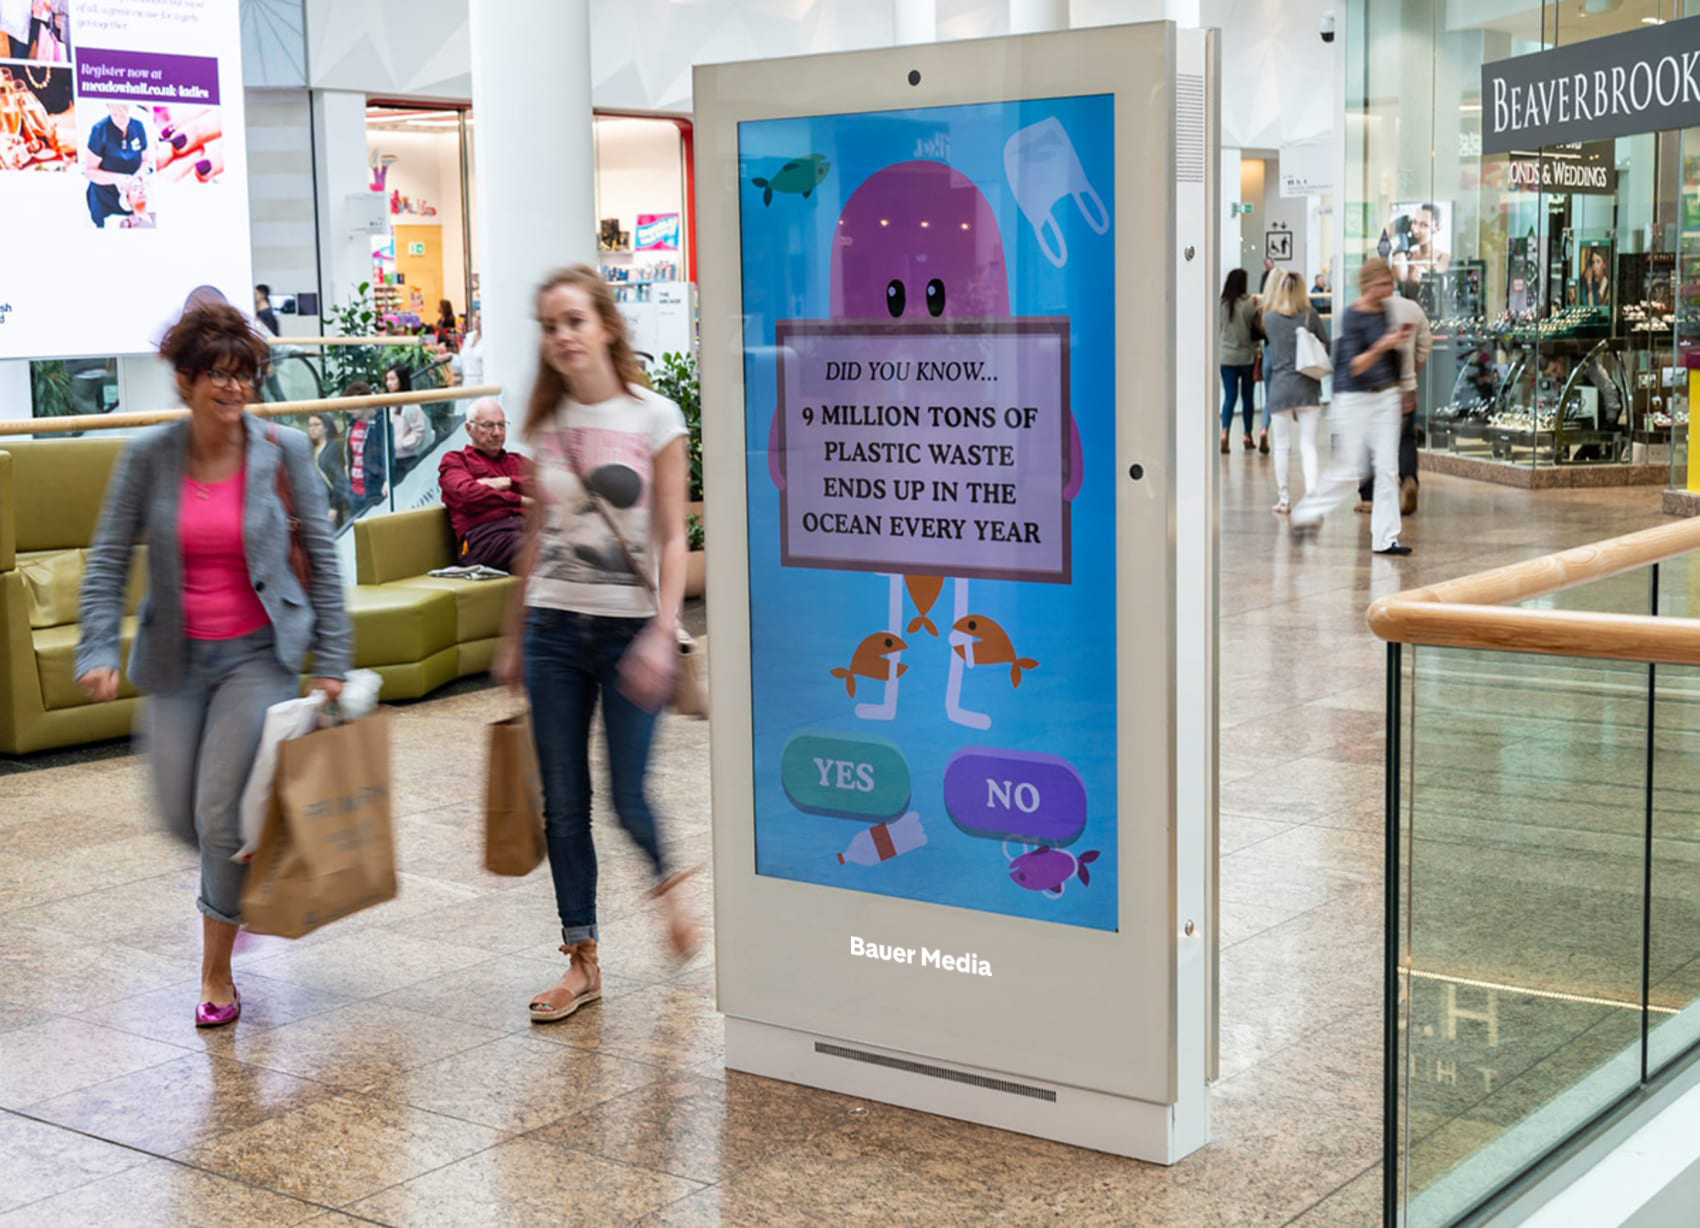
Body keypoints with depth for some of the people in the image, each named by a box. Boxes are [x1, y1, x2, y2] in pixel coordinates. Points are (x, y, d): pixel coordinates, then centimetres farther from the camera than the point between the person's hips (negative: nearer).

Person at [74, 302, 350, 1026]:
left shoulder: (282, 452, -9)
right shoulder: (149, 458, -5)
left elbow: (320, 556, -2)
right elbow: (108, 561, -1)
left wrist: (330, 659, -4)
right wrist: (98, 651, -13)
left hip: (258, 652, -2)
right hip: (178, 657, 3)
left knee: (222, 815, -6)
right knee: (180, 816, 7)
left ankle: (216, 974, 13)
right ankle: (241, 884, 43)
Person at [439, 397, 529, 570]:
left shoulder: (517, 461, 36)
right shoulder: (454, 461, 22)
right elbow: (469, 493, 0)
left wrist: (508, 483, 1)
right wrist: (521, 500, -3)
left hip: (525, 524, 4)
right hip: (485, 534, -4)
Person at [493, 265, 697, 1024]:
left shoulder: (654, 418, -5)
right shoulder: (547, 425, 6)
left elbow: (672, 539, -7)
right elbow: (536, 536, 14)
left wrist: (662, 634, -17)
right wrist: (514, 637, 15)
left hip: (629, 626, -4)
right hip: (555, 627, 4)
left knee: (627, 798, -2)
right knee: (563, 803, 4)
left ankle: (665, 880, 32)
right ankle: (581, 961, 15)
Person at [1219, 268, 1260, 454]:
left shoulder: (1222, 303, -4)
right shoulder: (1249, 303, -11)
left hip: (1226, 357, 2)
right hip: (1247, 356, -2)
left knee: (1229, 396, 3)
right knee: (1247, 397, 11)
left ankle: (1224, 431, -17)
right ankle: (1248, 436, 18)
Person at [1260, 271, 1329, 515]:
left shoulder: (1269, 318, -3)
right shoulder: (1310, 316, -3)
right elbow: (1326, 345, 3)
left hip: (1279, 388, 0)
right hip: (1308, 387, 0)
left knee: (1282, 446, 10)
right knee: (1308, 445, 1)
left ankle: (1284, 499, 15)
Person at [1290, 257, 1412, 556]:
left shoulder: (1386, 311, 7)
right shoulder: (1351, 317, -13)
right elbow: (1354, 367, -18)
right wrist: (1381, 347, -29)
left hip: (1386, 396, 6)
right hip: (1355, 398, -6)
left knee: (1388, 468, 1)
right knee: (1348, 470, -1)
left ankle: (1385, 538, 4)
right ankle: (1307, 511, 20)